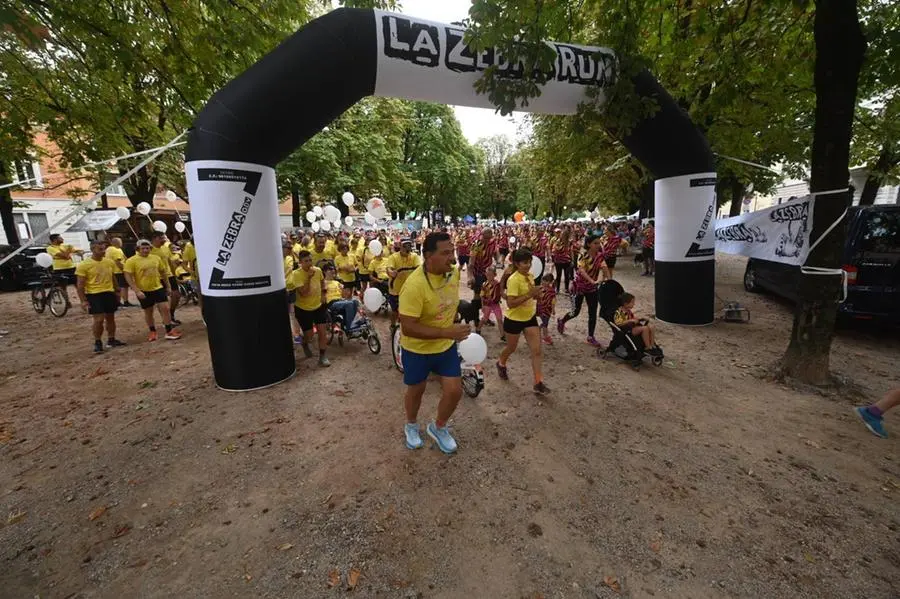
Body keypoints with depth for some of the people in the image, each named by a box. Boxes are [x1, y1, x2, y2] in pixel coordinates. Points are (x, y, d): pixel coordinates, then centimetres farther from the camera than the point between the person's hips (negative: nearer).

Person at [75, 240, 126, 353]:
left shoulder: (110, 262, 4)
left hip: (109, 293, 5)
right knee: (99, 319, -8)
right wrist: (83, 301, -13)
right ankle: (97, 343, 8)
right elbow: (80, 284, -9)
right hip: (94, 295, -5)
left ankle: (111, 340, 25)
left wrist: (117, 291, 18)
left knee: (110, 318, 12)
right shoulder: (83, 265, -10)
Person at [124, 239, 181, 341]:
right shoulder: (131, 261, -8)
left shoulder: (156, 258, 3)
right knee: (148, 312, 10)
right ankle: (152, 332, 27)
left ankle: (169, 331, 2)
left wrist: (167, 286, 14)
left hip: (158, 288, 2)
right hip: (143, 291, -2)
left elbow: (163, 272, 13)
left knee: (165, 308, -4)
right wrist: (137, 291, -20)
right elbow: (128, 277, -12)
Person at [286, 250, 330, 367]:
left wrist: (323, 293, 6)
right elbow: (304, 293, -30)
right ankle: (304, 344, 41)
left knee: (322, 331, -1)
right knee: (309, 335, 5)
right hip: (303, 308, -4)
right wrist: (309, 277, -36)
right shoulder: (296, 274, -23)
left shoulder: (318, 270, -8)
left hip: (319, 305, 4)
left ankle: (322, 356, 12)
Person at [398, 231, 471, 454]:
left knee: (454, 391, 5)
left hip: (446, 346, 5)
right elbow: (407, 328, -32)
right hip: (417, 350, -5)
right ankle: (411, 426, 49)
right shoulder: (414, 285, -32)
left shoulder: (454, 272, -10)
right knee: (416, 391, 17)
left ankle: (438, 427, 35)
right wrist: (447, 332, -35)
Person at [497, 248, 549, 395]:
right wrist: (529, 295, -34)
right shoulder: (513, 280, -24)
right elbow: (510, 303, -30)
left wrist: (536, 294, -8)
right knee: (511, 348, 16)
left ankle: (538, 383, 8)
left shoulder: (530, 276, 0)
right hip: (514, 320, -6)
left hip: (530, 318, 6)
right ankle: (501, 363, 48)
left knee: (537, 350, 1)